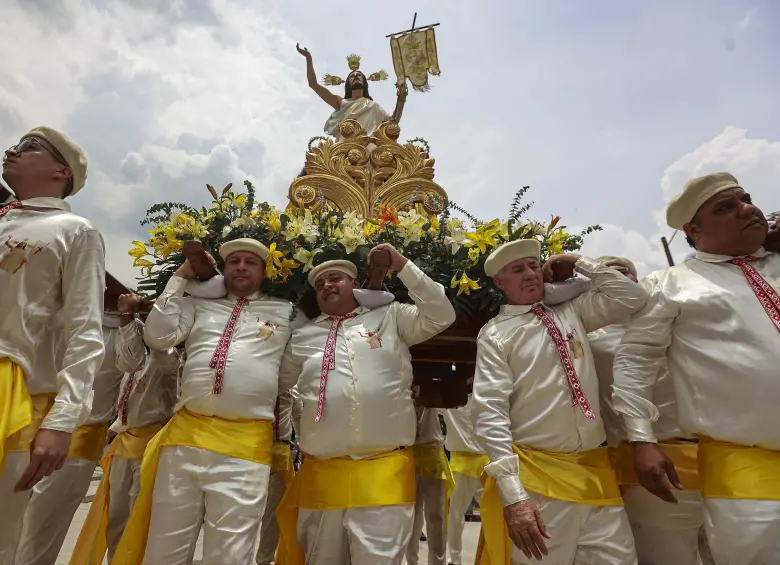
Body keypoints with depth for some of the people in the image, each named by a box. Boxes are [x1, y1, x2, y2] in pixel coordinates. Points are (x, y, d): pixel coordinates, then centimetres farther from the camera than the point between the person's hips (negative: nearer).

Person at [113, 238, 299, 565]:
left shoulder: (286, 312, 10)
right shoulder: (199, 304, 16)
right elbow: (158, 337, 4)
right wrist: (180, 279, 9)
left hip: (246, 446, -2)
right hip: (184, 436, 3)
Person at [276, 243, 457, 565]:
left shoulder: (391, 317, 4)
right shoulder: (303, 336, 12)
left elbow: (441, 317, -4)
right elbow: (275, 384, 23)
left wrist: (402, 267, -5)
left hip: (385, 474, -3)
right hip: (321, 475, 4)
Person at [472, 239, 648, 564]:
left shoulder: (571, 312, 12)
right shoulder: (494, 334, -5)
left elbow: (633, 298, 15)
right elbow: (490, 413, -13)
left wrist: (580, 263, 10)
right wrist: (513, 495, -19)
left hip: (595, 471, 5)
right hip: (535, 477, -4)